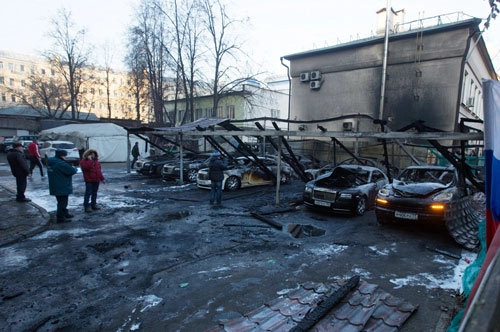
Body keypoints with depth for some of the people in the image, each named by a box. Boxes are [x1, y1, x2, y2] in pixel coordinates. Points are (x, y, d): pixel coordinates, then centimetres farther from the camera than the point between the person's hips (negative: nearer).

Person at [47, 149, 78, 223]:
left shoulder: (51, 162, 9)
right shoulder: (60, 163, -23)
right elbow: (72, 171, -24)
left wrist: (72, 168, 2)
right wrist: (74, 168, -1)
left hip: (55, 186, 10)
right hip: (62, 187, -10)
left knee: (61, 201, 22)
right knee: (62, 202, 0)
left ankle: (65, 214, 36)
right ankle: (60, 218, 5)